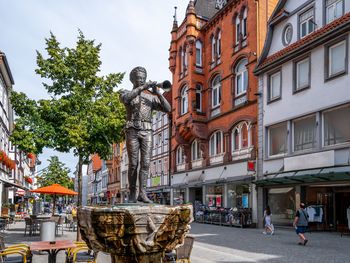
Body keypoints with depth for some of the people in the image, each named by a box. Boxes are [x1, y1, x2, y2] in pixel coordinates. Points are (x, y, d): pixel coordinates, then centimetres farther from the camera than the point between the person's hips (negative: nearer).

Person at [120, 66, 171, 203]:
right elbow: (126, 98, -19)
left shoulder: (151, 97, 17)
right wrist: (142, 87, -23)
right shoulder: (126, 93, 10)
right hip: (132, 131, -2)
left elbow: (168, 109, 3)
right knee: (133, 163, -5)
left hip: (147, 132, 2)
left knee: (146, 162, -9)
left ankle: (142, 193, -9)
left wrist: (158, 93, -9)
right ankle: (132, 193, 7)